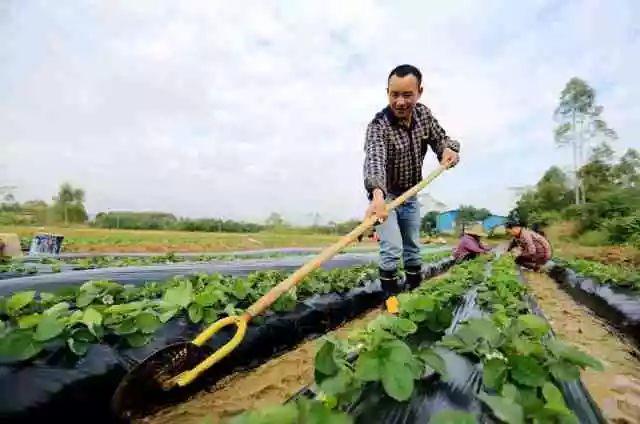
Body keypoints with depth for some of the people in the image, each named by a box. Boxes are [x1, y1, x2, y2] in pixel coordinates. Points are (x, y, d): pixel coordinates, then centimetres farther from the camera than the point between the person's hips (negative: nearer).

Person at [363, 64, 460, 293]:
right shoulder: (378, 126, -28)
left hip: (411, 196, 6)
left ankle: (415, 290, 35)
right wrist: (377, 195, -65)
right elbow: (375, 160, -46)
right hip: (385, 195, -6)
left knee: (413, 248, 16)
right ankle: (391, 296, 6)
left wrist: (449, 149, -26)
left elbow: (440, 138, 0)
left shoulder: (424, 114, -7)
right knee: (392, 250, -13)